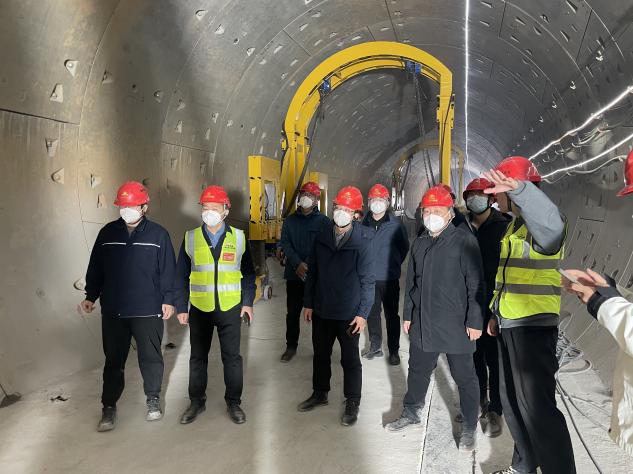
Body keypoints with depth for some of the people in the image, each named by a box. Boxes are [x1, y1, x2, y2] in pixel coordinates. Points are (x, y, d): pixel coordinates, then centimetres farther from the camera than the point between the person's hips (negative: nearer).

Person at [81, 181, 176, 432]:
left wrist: (168, 300, -4)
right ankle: (109, 406, 21)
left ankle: (153, 398, 29)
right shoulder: (108, 232, 4)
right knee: (114, 360, 9)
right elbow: (95, 268, 10)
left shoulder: (158, 234, -3)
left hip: (148, 310, -2)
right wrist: (91, 296, 6)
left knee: (151, 357, 9)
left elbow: (168, 270, -1)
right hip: (113, 311, 2)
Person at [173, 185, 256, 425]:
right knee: (198, 357, 11)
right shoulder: (191, 238, 1)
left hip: (230, 309, -1)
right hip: (199, 309, 1)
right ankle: (197, 401, 27)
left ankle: (234, 402, 21)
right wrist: (181, 307, 0)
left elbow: (248, 273, 5)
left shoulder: (238, 237, 1)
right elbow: (181, 276, 4)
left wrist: (248, 302, -1)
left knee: (232, 357, 7)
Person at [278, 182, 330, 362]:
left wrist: (309, 265, -18)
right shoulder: (290, 221, 9)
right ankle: (291, 346, 22)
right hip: (294, 275, 3)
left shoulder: (323, 221, 0)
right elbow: (285, 244, 0)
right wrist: (298, 264, -16)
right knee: (292, 313, 9)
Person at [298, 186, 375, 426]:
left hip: (348, 314, -4)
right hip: (321, 310, 4)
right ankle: (320, 393, 37)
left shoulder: (362, 242, -11)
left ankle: (352, 402, 23)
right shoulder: (322, 238, 1)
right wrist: (308, 303, 7)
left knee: (350, 359, 8)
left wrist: (363, 313, -13)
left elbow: (367, 280, -10)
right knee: (320, 355, 18)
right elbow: (312, 273, 7)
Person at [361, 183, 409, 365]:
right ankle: (375, 346, 28)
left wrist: (394, 264, 5)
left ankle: (394, 351, 16)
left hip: (389, 278, -3)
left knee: (391, 314, 5)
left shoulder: (395, 224, -8)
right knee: (371, 313, 13)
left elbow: (404, 247, 2)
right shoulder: (364, 223, 2)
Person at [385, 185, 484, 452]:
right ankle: (411, 412, 37)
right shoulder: (419, 244, 9)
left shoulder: (464, 242, -11)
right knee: (417, 370, 19)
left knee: (464, 377, 8)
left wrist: (474, 321, -13)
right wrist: (408, 315, 16)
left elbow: (476, 284, -12)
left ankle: (469, 427, 24)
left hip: (455, 326, -5)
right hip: (422, 324, 6)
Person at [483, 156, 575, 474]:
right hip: (509, 325, 10)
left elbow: (552, 225, -44)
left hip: (533, 326, -10)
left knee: (536, 406, -8)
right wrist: (495, 313, 23)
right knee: (511, 401, 19)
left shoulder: (538, 226, -16)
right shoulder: (513, 225, 15)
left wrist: (518, 187, -59)